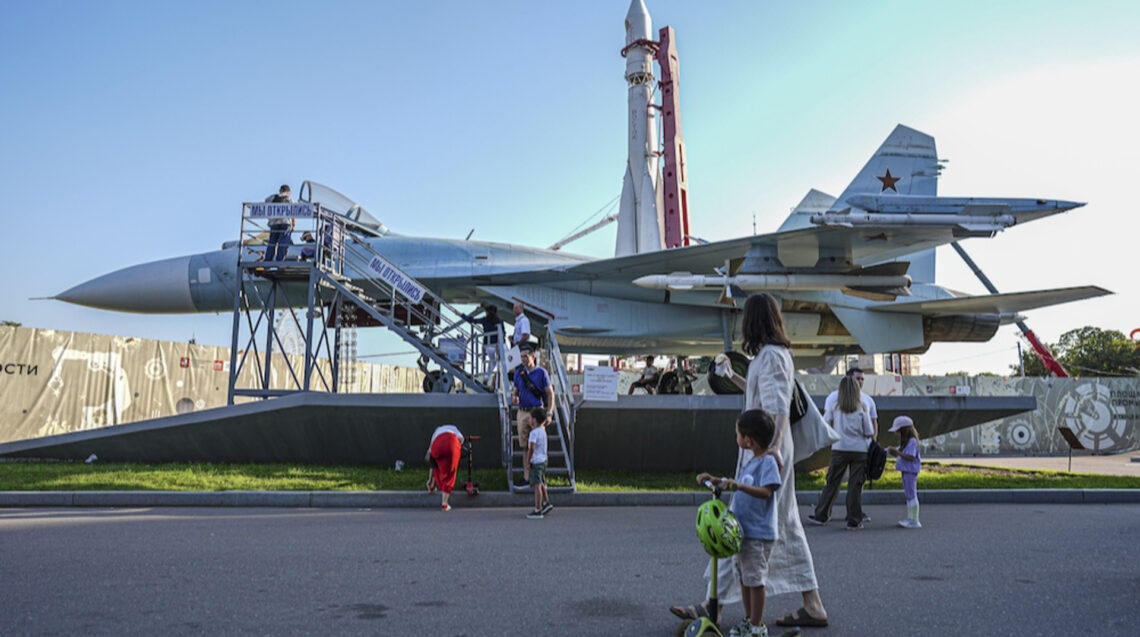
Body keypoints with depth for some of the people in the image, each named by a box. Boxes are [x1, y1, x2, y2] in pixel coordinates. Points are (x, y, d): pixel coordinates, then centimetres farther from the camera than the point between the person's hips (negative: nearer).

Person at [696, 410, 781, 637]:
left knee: (755, 579, -1)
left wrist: (739, 486, -34)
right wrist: (715, 480, 17)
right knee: (744, 578, 15)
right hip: (743, 531, 9)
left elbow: (766, 492, -25)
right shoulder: (751, 462, 14)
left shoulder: (768, 462, -14)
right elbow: (738, 485, 25)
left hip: (759, 533, -9)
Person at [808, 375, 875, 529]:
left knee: (832, 483, 8)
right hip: (859, 450, -1)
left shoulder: (834, 408, 0)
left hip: (839, 449, 1)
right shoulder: (862, 409, -4)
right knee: (855, 485, 3)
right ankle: (854, 521, 6)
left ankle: (821, 515, 15)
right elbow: (870, 434, -3)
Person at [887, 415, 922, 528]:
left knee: (911, 494, -7)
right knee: (908, 495, 14)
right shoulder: (905, 442, 16)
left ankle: (914, 520, -4)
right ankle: (910, 518, 21)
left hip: (910, 471, -11)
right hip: (906, 472, 11)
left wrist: (897, 452, -22)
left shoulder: (912, 441, -16)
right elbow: (902, 455, 18)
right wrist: (894, 451, 2)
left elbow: (910, 457, -24)